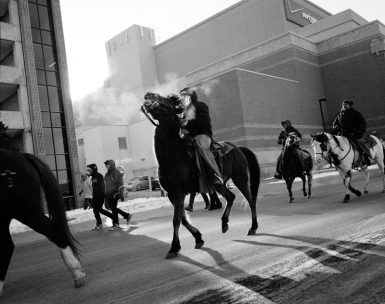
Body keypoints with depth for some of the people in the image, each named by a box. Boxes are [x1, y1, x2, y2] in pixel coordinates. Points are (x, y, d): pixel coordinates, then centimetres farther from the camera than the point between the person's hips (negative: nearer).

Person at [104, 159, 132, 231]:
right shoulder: (107, 174, 16)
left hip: (114, 194, -9)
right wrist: (106, 194, 21)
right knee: (113, 208, 12)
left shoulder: (116, 172, -10)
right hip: (109, 194, 9)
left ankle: (115, 225, 2)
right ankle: (127, 215, 25)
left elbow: (120, 184, -15)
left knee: (113, 209, -7)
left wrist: (120, 193, -20)